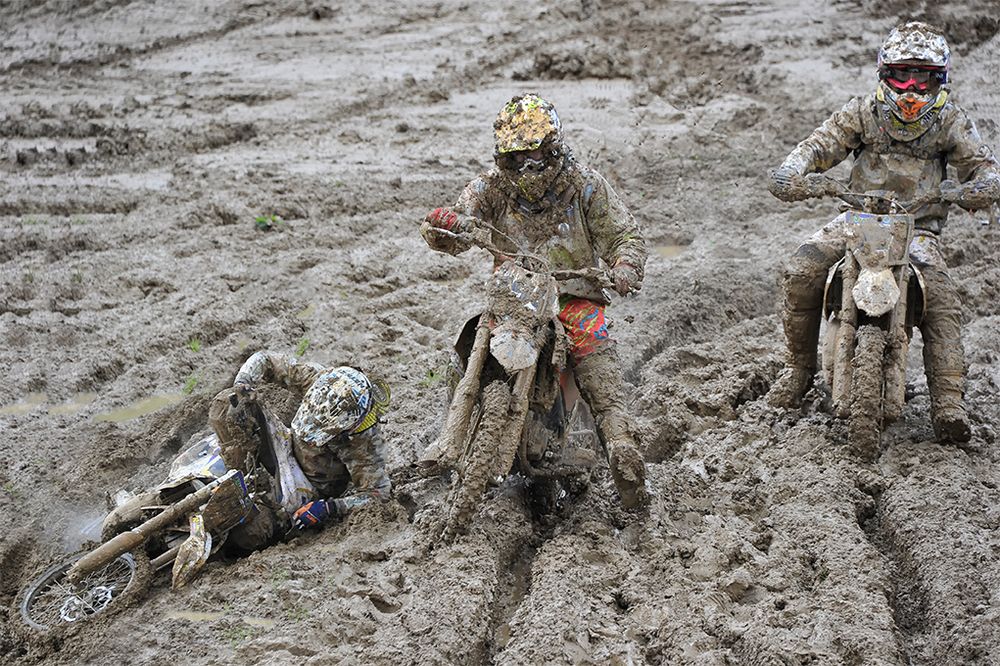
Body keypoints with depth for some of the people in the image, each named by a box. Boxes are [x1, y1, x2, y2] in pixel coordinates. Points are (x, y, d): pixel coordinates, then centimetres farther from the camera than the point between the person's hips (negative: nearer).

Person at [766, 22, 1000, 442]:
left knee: (941, 300, -25)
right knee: (801, 272, -22)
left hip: (917, 227, 0)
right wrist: (790, 172, -30)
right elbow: (821, 144, -6)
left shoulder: (949, 120, 3)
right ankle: (800, 365, -3)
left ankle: (947, 403, -25)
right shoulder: (864, 112, 4)